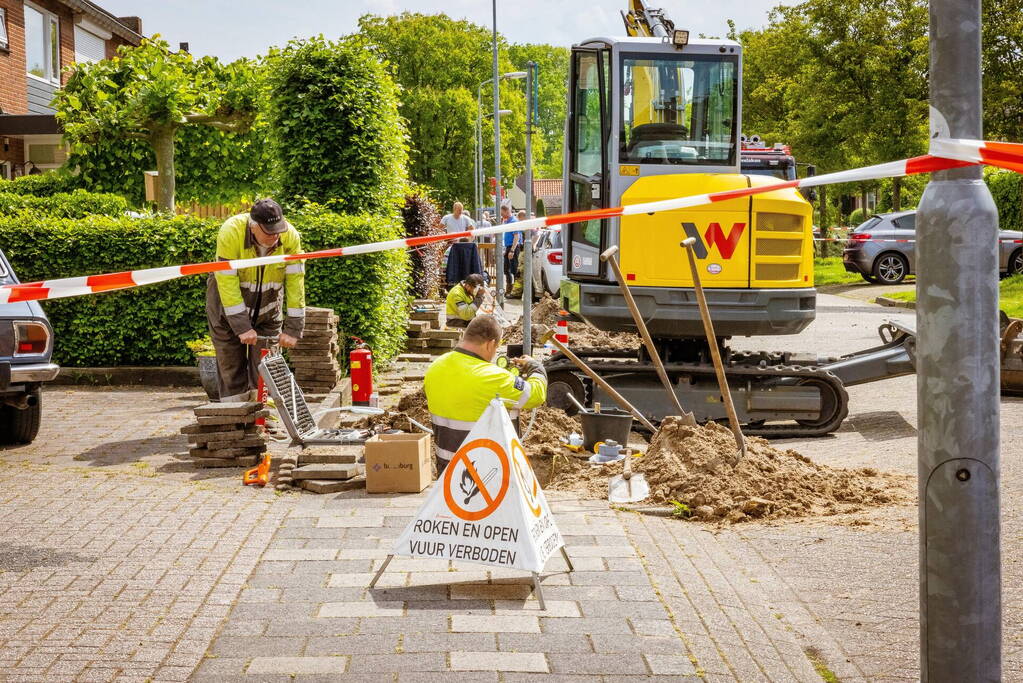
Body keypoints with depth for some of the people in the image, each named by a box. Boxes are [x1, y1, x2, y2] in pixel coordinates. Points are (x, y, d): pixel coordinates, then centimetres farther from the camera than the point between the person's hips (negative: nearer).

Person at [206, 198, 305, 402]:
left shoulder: (290, 237, -22)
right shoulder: (230, 233, -30)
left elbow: (295, 283, -18)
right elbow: (227, 284, -29)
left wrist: (293, 329, -21)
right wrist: (242, 327, -30)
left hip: (267, 305, 2)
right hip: (228, 302, -2)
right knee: (231, 361, -1)